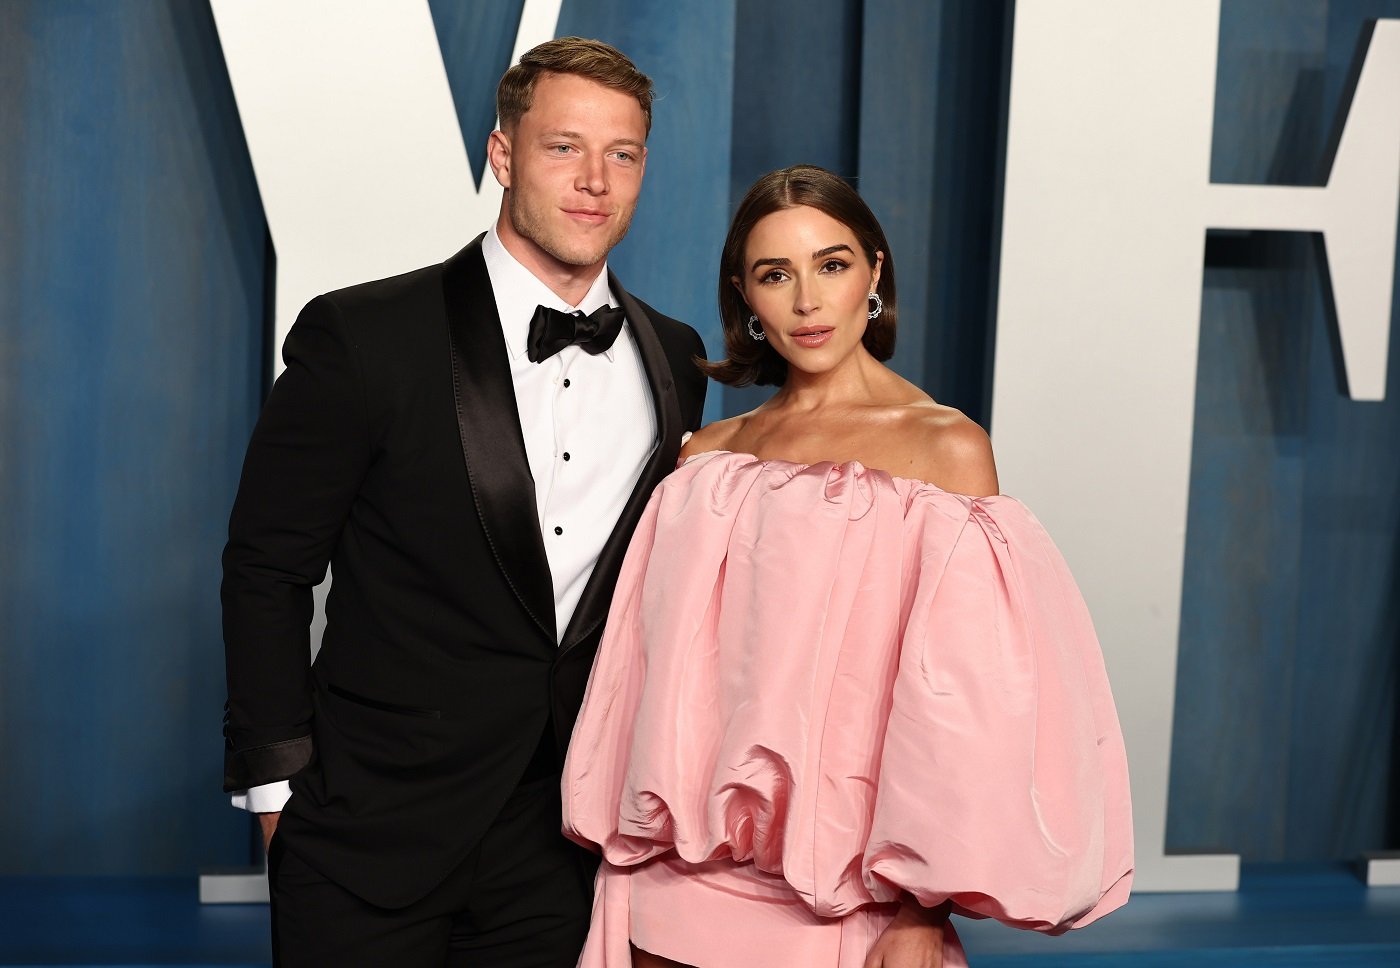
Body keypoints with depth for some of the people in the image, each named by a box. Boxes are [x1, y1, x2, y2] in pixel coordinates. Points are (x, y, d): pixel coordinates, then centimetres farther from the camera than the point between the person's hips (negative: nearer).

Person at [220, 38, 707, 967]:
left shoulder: (675, 363, 5)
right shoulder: (360, 338, -10)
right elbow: (266, 568, -6)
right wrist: (278, 784, -7)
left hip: (566, 843, 4)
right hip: (373, 842, -3)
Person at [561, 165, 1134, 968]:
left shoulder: (945, 447, -7)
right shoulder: (709, 455, 6)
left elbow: (963, 697, -9)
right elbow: (664, 677, 9)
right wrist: (627, 850, 5)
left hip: (845, 901, -3)